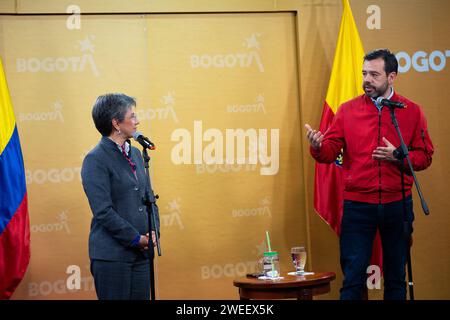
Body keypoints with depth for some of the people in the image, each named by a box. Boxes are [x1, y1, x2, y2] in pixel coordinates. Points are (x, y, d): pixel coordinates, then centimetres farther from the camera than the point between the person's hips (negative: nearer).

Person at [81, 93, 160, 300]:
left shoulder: (135, 154, 13)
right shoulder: (95, 160, -10)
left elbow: (149, 197, 17)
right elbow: (103, 211, -16)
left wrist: (153, 232, 1)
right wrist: (136, 238, -13)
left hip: (141, 252, 7)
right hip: (112, 256, -7)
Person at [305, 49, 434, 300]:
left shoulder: (412, 112, 4)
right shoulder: (348, 110, 3)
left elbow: (425, 157, 1)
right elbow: (330, 152, -1)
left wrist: (398, 156, -16)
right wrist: (318, 146, -23)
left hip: (398, 204, 1)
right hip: (358, 205, -1)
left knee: (396, 278, 12)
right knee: (353, 280, 0)